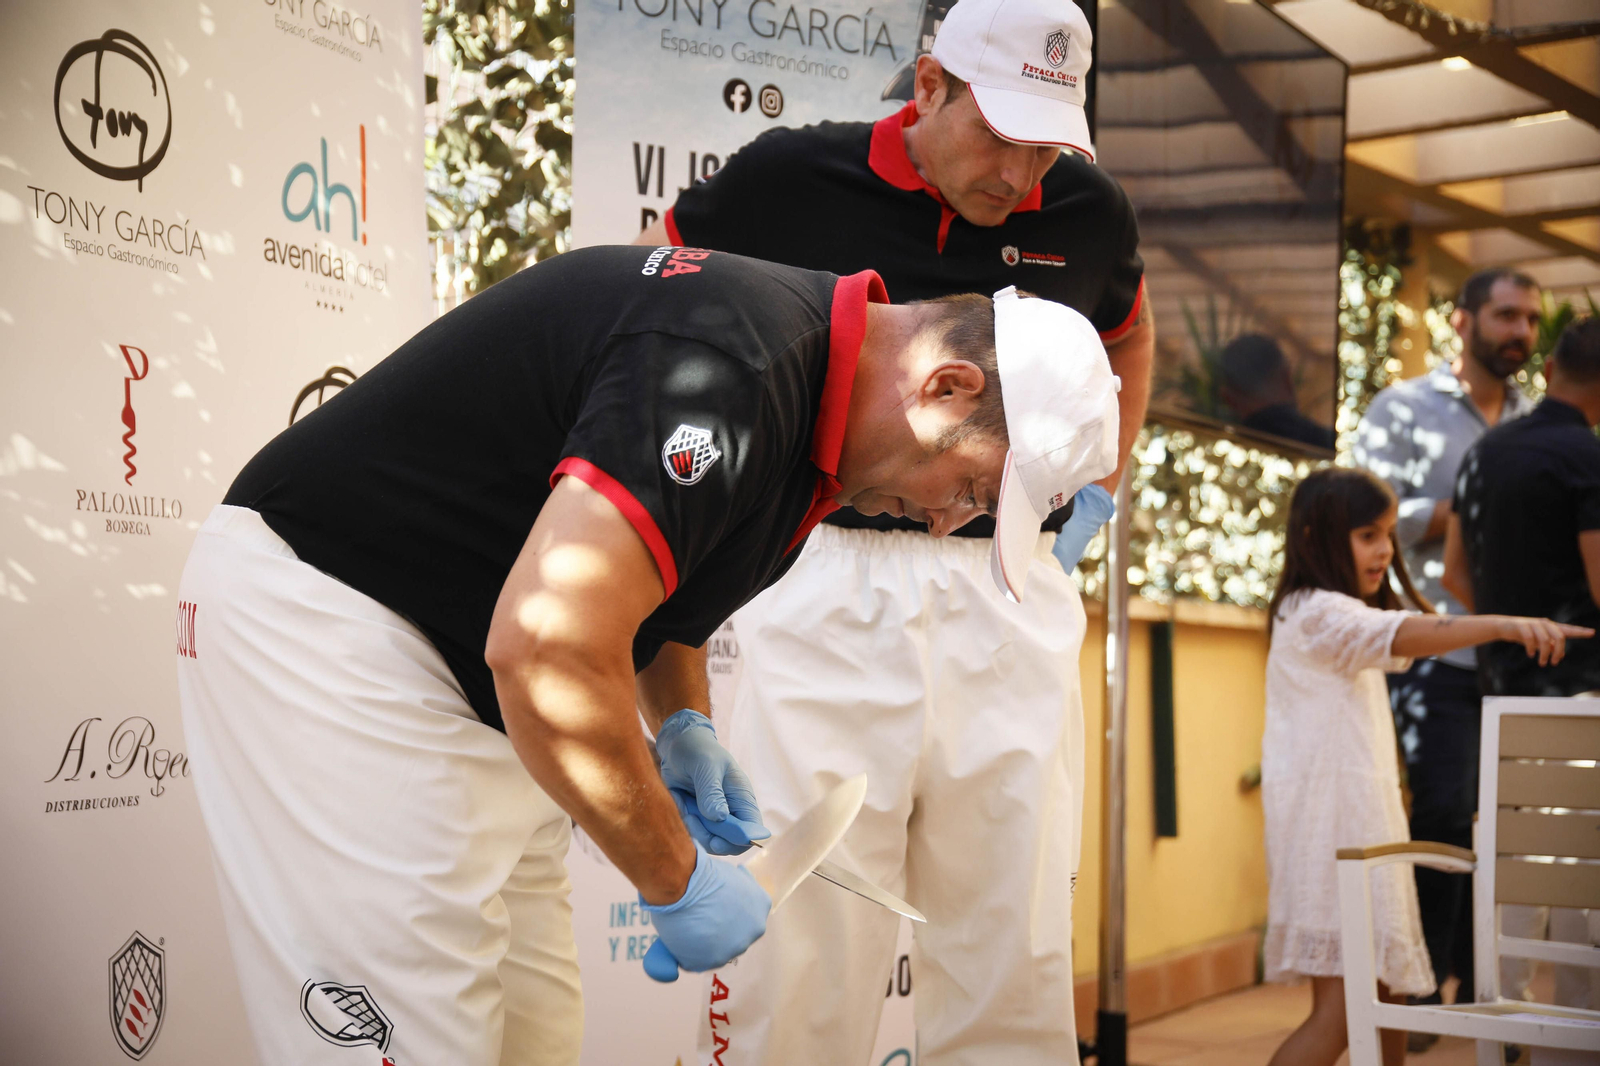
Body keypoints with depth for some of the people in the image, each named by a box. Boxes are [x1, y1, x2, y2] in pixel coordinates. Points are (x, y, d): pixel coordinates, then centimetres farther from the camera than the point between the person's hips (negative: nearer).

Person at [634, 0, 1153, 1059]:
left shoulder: (1088, 212, 6)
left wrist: (1098, 494, 20)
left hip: (1010, 589, 3)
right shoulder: (793, 177, -3)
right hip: (824, 580, -3)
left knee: (1016, 954, 6)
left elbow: (1129, 333, 29)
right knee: (797, 950, -5)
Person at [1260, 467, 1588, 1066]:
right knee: (1340, 1007, -17)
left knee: (1386, 993, 12)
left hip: (1364, 818, 11)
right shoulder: (1316, 612, -12)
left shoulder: (1344, 618, 22)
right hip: (1327, 818, -10)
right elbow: (1401, 635, -31)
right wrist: (1501, 625, -44)